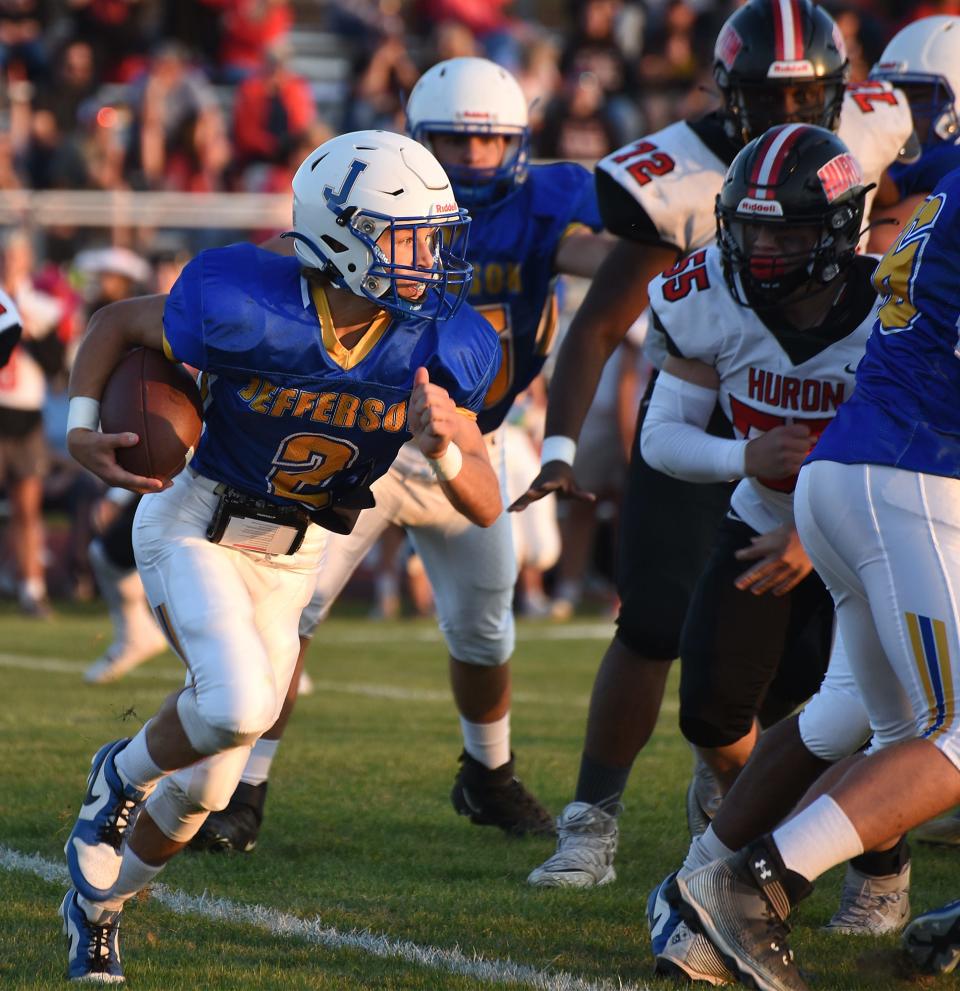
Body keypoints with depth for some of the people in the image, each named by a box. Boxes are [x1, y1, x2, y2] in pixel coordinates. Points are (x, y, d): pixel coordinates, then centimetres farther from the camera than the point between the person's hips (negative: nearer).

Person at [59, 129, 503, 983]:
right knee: (239, 704, -30)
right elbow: (117, 321, -6)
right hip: (195, 525, -4)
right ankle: (123, 776, 4)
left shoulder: (435, 350, -14)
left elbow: (486, 508, -12)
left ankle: (97, 905, 35)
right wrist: (83, 427, -19)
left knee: (206, 787, 6)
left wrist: (443, 445, -33)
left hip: (290, 559, 4)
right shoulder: (245, 311, -25)